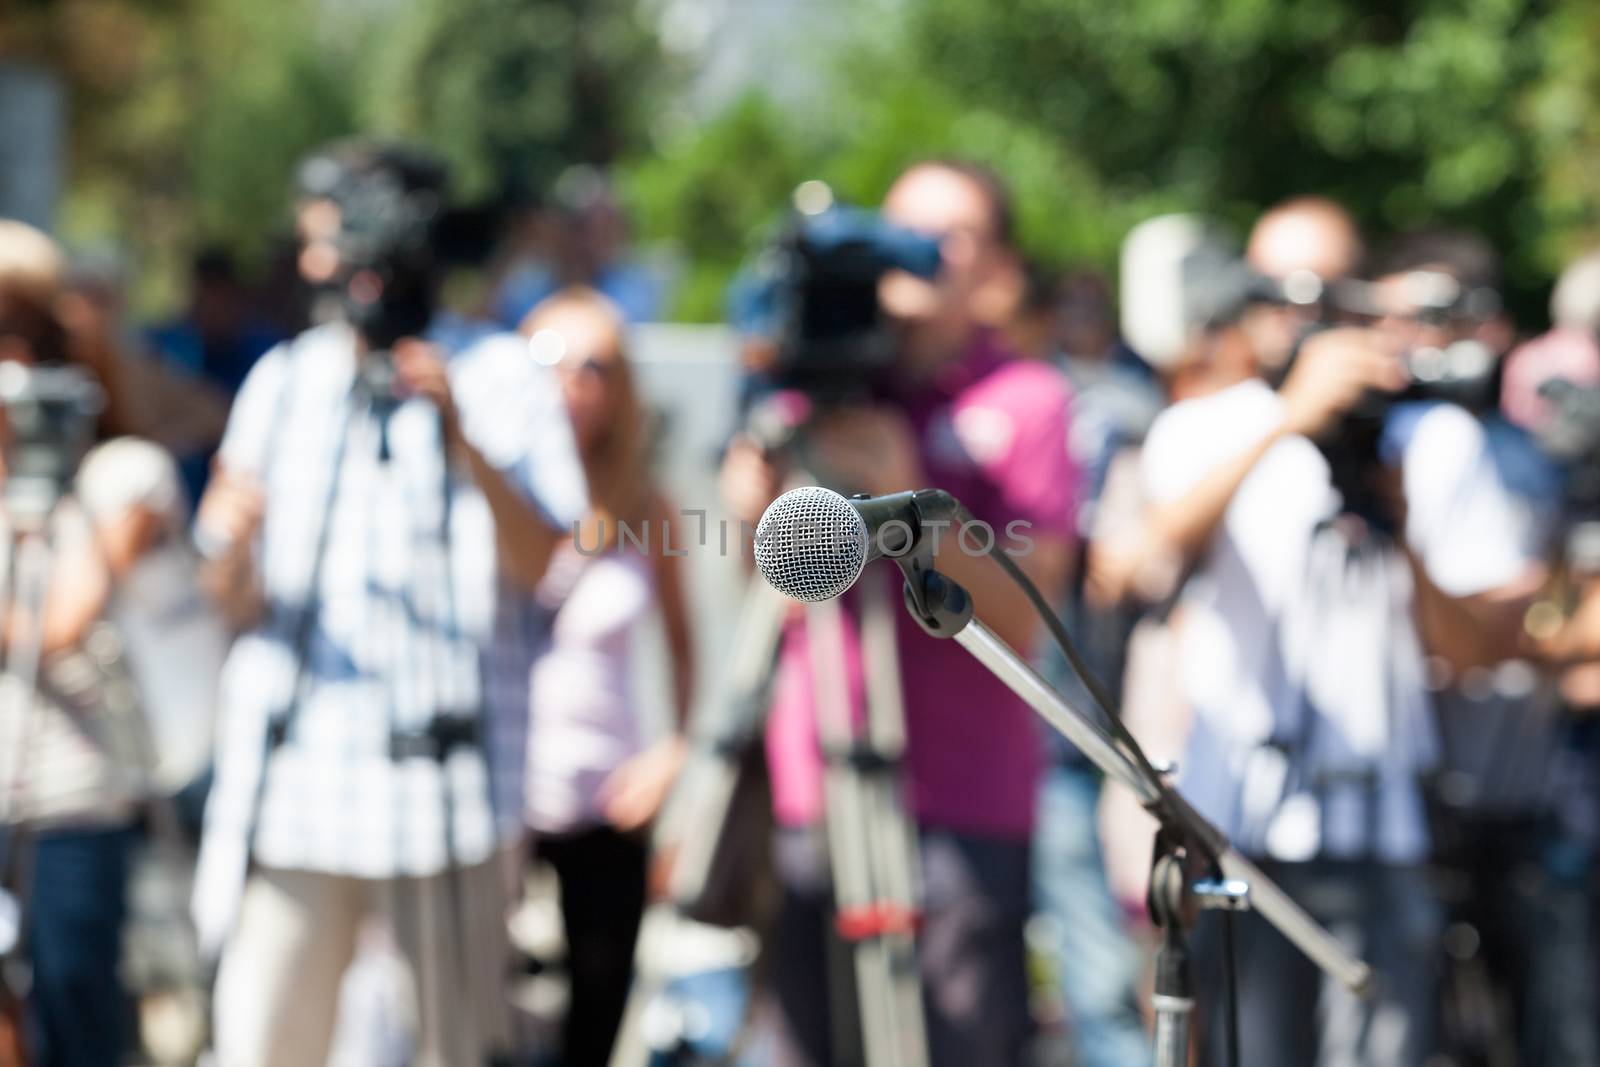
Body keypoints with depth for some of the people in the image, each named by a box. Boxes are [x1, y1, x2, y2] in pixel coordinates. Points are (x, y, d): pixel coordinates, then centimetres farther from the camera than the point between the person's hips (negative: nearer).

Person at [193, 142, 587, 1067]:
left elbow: (538, 563, -9)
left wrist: (464, 443, -23)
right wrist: (233, 547, -10)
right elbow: (239, 603, 13)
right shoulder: (284, 382, 15)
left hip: (439, 768, -3)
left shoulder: (500, 377, 4)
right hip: (293, 768, 3)